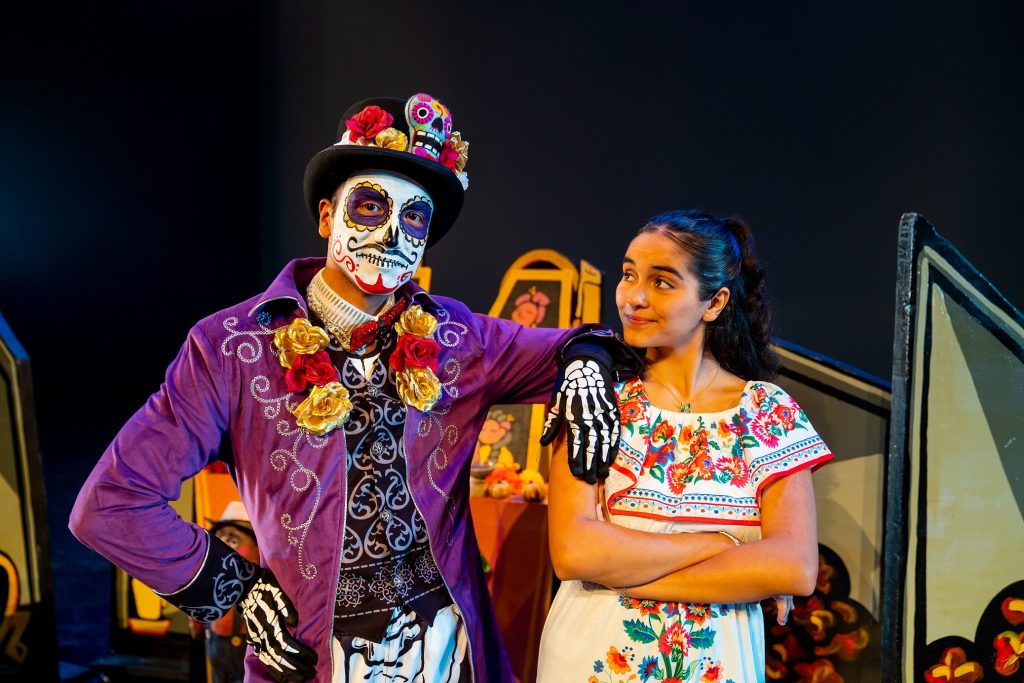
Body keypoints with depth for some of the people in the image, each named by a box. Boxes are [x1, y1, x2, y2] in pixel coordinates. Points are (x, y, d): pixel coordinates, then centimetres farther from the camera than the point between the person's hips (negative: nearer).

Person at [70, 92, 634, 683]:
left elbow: (568, 347, 9)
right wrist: (233, 586, -10)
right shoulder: (233, 348, -12)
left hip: (445, 633, 3)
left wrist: (586, 357, -14)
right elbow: (111, 502, -11)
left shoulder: (456, 338, -3)